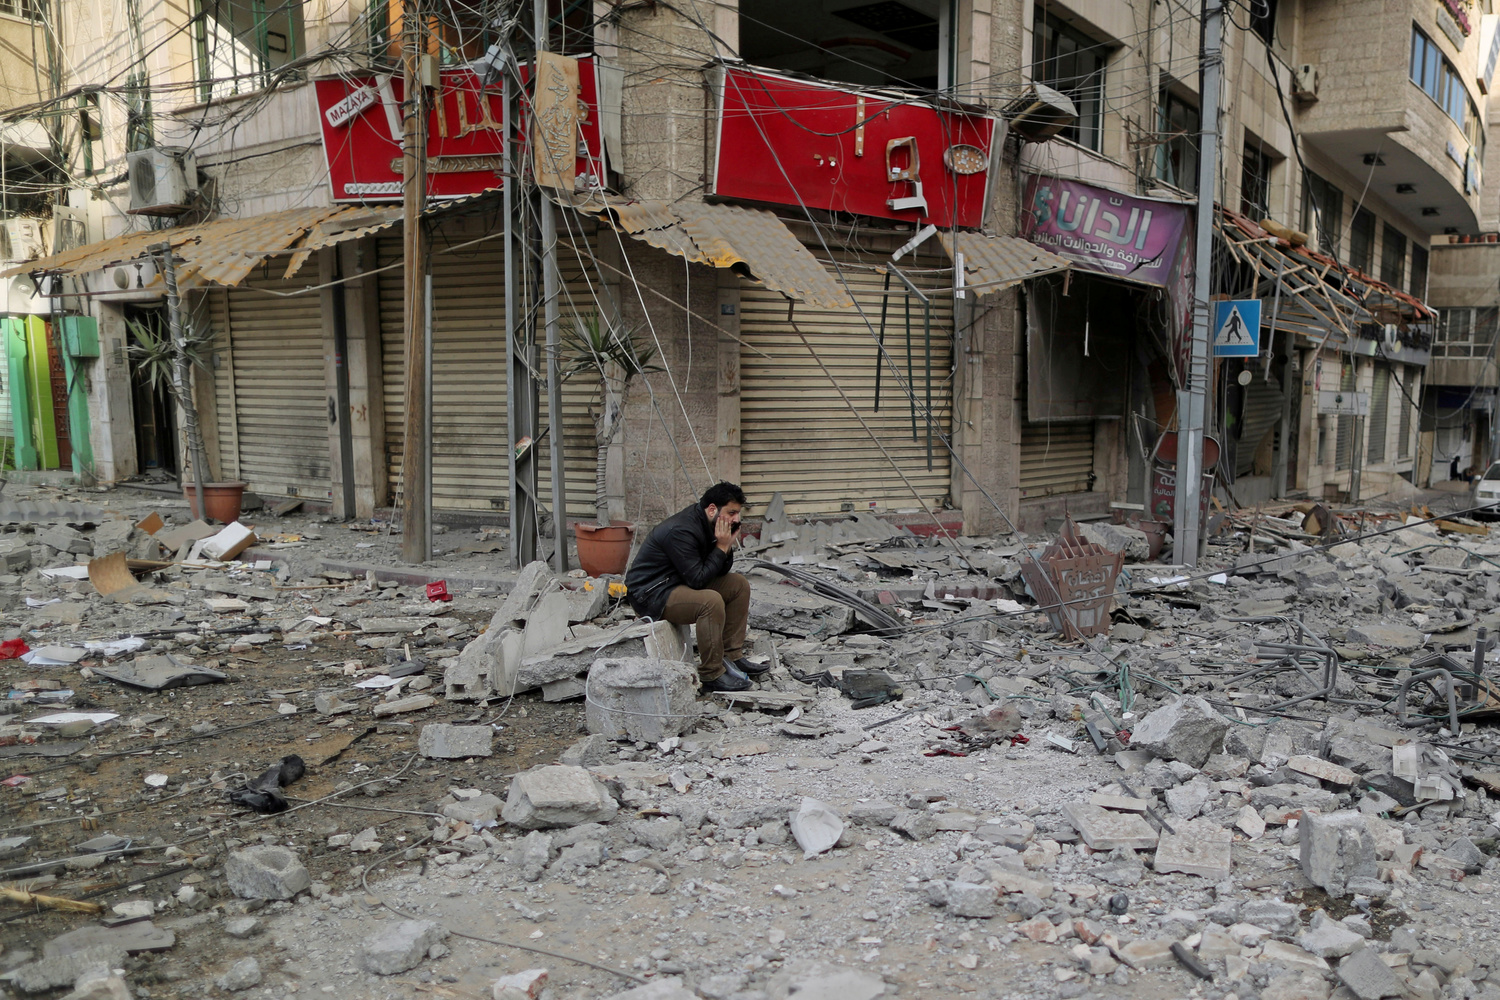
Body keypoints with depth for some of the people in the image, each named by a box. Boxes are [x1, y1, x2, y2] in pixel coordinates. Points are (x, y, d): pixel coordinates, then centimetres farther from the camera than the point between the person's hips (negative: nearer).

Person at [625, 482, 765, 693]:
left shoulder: (705, 524, 3)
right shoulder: (681, 531, -26)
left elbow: (720, 571, 8)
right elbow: (698, 579, -27)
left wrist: (727, 546, -11)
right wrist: (721, 547, -20)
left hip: (678, 583, 10)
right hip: (650, 594, -10)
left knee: (739, 584, 6)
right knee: (711, 601, -33)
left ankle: (732, 657, 8)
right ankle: (712, 675, -22)